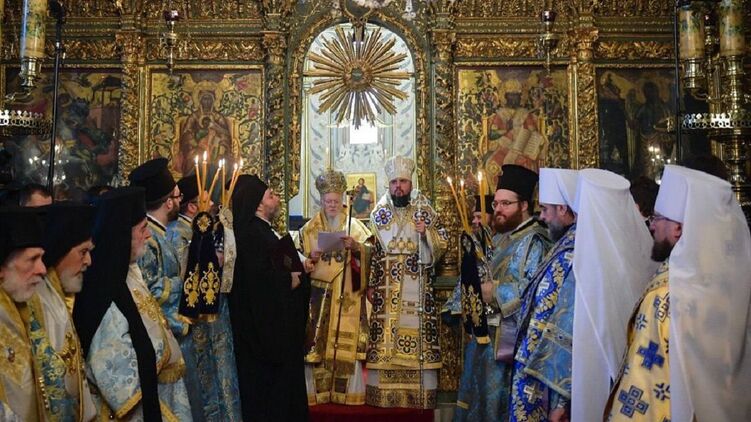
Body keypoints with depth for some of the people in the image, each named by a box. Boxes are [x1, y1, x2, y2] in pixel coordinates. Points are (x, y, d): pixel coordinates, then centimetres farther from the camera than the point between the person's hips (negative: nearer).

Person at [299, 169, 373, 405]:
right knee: (317, 340, -2)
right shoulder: (310, 229, 10)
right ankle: (317, 390, 5)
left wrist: (355, 247, -20)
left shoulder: (354, 225, 6)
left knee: (347, 339, -3)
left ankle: (347, 390, 5)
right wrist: (311, 257, -11)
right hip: (319, 291, 1)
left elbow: (371, 253, -1)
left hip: (347, 293, -1)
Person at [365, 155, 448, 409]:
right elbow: (371, 252, 8)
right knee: (385, 339, 0)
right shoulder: (379, 214, 8)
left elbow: (442, 243, 2)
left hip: (417, 286, -1)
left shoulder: (424, 212, 4)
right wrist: (370, 284, 3)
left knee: (417, 335, -2)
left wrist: (426, 232, -16)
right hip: (387, 287, 1)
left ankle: (419, 393, 7)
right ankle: (384, 392, 9)